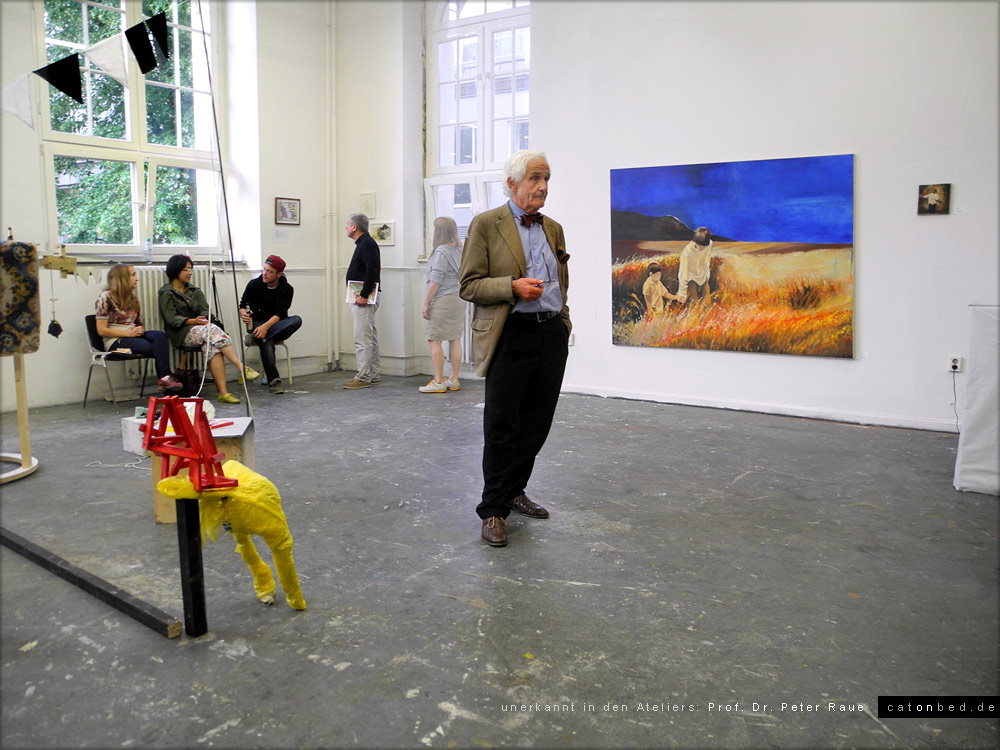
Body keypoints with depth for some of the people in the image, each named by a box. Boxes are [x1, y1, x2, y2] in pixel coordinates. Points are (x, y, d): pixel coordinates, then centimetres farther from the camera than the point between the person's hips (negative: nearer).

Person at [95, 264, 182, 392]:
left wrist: (140, 330, -1)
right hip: (115, 341, -6)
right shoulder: (106, 297, -3)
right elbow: (101, 330, -8)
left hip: (133, 336, 6)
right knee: (157, 347, -29)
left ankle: (165, 377, -41)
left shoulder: (133, 298, 19)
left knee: (160, 336, -28)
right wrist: (129, 333, -15)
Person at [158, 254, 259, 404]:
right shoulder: (166, 294, 8)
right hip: (182, 333, -4)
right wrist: (193, 321, -19)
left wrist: (203, 320, -14)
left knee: (212, 345, -33)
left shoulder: (195, 291, 24)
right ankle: (241, 368, -44)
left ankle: (223, 392, -44)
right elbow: (171, 319, -4)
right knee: (213, 330, -34)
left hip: (201, 329, 4)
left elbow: (205, 311, 10)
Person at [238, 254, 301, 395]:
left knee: (297, 320, -31)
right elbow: (242, 306, 0)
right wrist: (244, 315, -26)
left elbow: (280, 314, -14)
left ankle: (256, 337, -34)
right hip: (257, 324, -1)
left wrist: (265, 326, -32)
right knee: (267, 342, -35)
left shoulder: (287, 289, -2)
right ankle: (273, 380, -37)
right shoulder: (254, 284, 2)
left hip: (278, 327, 1)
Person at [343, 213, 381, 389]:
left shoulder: (367, 244, -12)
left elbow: (372, 271, -22)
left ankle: (363, 378, -8)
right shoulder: (364, 243, 20)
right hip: (362, 297, 11)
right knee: (370, 338, 13)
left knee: (362, 339, -10)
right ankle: (374, 375, 18)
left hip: (364, 298, -11)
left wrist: (364, 295, -23)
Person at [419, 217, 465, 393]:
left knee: (435, 340, -3)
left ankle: (438, 382, -3)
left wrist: (426, 303, -9)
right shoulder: (460, 250, 11)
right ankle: (454, 380, 14)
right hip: (459, 299, 8)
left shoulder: (441, 251, -12)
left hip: (443, 300, -8)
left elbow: (435, 280, -14)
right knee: (455, 340, 9)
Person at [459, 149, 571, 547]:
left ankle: (513, 491, 27)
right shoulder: (486, 224, -2)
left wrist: (563, 324, 15)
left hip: (552, 334, 6)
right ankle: (493, 510, 9)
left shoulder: (553, 229, 16)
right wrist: (513, 287, -19)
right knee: (501, 425, -2)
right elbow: (468, 285, -7)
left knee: (536, 423, 10)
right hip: (510, 336, -6)